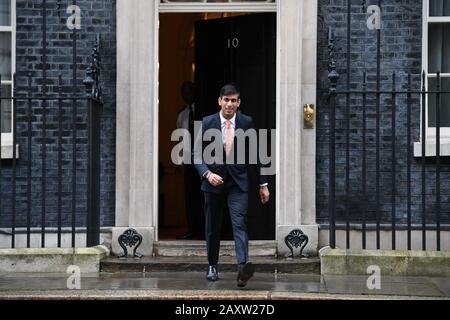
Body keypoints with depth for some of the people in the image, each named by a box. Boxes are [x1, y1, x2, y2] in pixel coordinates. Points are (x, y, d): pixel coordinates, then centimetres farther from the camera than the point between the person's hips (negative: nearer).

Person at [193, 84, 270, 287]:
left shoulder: (247, 123, 0)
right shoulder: (206, 123, -2)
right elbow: (197, 155, -1)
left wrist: (263, 184, 6)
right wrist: (207, 173, -19)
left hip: (238, 182, -1)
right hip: (213, 181, 1)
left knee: (240, 224, -17)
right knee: (212, 228, 11)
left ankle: (243, 267, -29)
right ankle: (212, 267, 27)